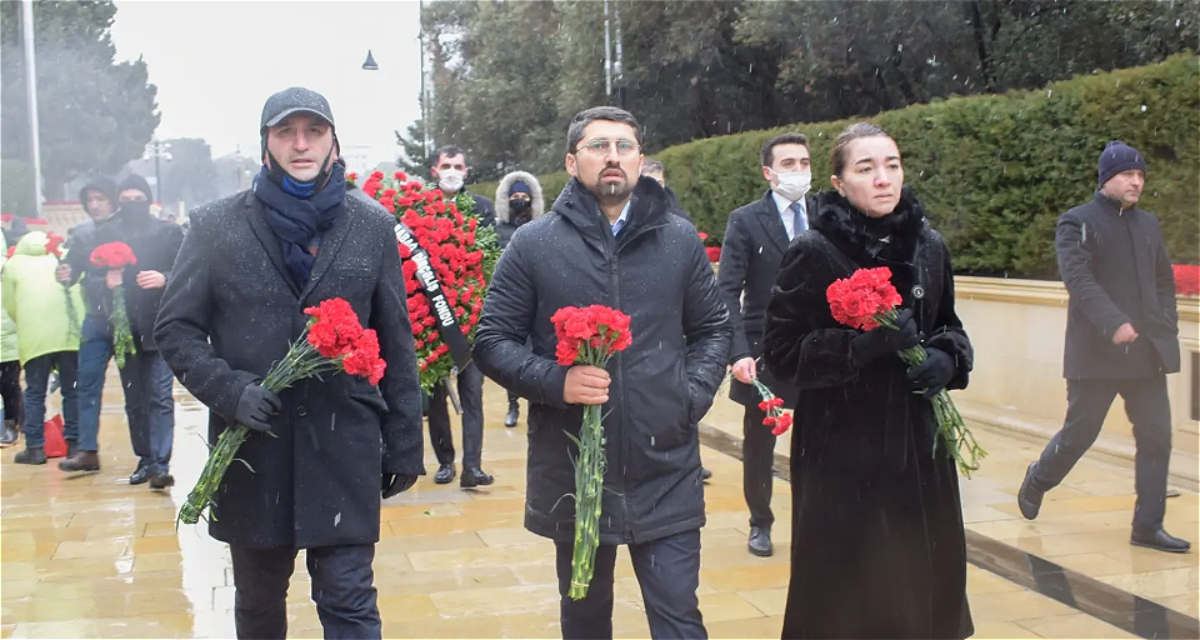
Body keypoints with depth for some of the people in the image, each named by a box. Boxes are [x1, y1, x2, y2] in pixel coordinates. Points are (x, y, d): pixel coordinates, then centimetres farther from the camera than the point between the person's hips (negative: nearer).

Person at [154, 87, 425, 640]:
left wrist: (405, 443, 7)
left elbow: (396, 345, 7)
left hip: (345, 449, -1)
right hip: (250, 448, 1)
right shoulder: (216, 226, 2)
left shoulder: (373, 228, 5)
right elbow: (175, 327, 4)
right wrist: (227, 390, -13)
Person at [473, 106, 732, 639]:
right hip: (572, 471, 0)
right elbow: (492, 340, 0)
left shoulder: (680, 240, 5)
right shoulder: (533, 244, -2)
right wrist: (555, 381, -17)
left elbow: (713, 329, 14)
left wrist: (694, 394, -3)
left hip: (667, 472, 1)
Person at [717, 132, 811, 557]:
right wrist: (739, 352, -21)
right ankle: (761, 523, 29)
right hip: (764, 354, -1)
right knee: (759, 446, 12)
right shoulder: (745, 221, -3)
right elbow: (727, 291, -10)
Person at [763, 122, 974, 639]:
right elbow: (782, 352, -11)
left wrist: (947, 359, -4)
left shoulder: (929, 247, 6)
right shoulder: (813, 253, -9)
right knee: (843, 595, 0)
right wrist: (865, 343, -23)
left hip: (919, 450, 5)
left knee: (926, 586, 8)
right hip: (840, 455, -4)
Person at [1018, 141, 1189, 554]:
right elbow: (1079, 280, -17)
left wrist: (1167, 327, 6)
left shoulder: (1148, 224, 14)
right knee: (1079, 433, 4)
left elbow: (1165, 281, 20)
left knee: (1156, 437, 1)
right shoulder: (1077, 222, -4)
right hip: (1096, 353, -5)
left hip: (1148, 352, 5)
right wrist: (1114, 323, -29)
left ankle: (1148, 526, 9)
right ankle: (1037, 481, 32)